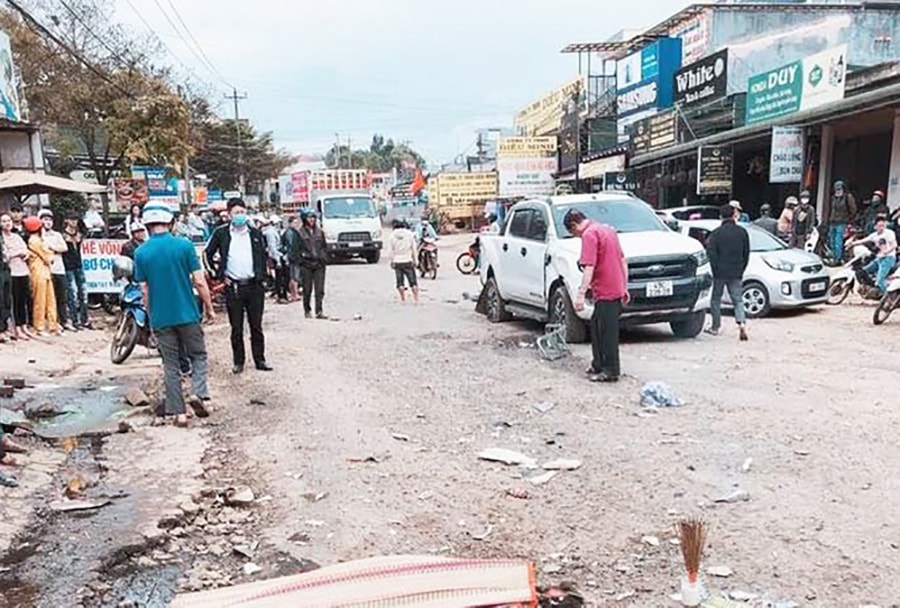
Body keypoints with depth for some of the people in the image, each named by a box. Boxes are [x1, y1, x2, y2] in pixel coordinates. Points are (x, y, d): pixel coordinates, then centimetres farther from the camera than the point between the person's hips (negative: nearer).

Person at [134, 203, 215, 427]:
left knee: (171, 365, 10)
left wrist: (151, 316, 14)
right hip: (188, 314, -2)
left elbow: (144, 290, 2)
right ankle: (198, 393, -7)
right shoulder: (184, 245, -7)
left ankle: (179, 412, 11)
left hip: (160, 317, 2)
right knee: (199, 356, 15)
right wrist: (209, 308, 4)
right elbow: (199, 282, -8)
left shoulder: (141, 253, -1)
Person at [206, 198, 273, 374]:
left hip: (254, 285, 1)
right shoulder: (221, 233, 2)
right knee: (236, 328, 6)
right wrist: (220, 275, 3)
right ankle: (238, 361, 16)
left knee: (256, 325, 7)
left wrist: (262, 276, 7)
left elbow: (263, 256, 16)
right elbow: (209, 254, 10)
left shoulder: (255, 234, 7)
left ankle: (260, 360, 15)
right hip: (233, 287, -1)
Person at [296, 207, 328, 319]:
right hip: (306, 265, -3)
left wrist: (324, 258, 6)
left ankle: (319, 311, 0)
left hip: (319, 264, 3)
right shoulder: (300, 233, -2)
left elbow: (324, 246, 15)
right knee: (307, 290, 5)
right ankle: (307, 311, 19)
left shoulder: (320, 232, 10)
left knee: (320, 289, -2)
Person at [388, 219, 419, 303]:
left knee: (400, 282, 6)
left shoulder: (392, 235, 0)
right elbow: (413, 249, 0)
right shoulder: (409, 234, 1)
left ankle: (403, 299, 6)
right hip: (408, 261, 0)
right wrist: (414, 260, 4)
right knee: (413, 281, 4)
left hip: (397, 262, 0)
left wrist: (392, 261, 4)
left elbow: (391, 250, 0)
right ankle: (416, 299, 0)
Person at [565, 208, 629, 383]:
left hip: (606, 292, -9)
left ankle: (611, 372, 7)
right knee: (596, 326, 19)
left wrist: (581, 294, -23)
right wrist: (625, 288, 21)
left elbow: (589, 267, -22)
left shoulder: (589, 234, -12)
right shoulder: (607, 229, 16)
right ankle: (599, 364, 28)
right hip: (617, 289, 9)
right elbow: (623, 261, 18)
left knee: (608, 331, -1)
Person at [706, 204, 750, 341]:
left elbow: (711, 252, -12)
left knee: (716, 299, 11)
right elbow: (746, 254, 6)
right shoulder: (742, 232, 2)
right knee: (738, 300, 7)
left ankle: (715, 327, 18)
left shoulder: (717, 232, -7)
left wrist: (716, 269, -3)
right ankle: (742, 323, -13)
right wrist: (741, 269, 13)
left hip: (720, 272, -2)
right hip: (736, 273, 2)